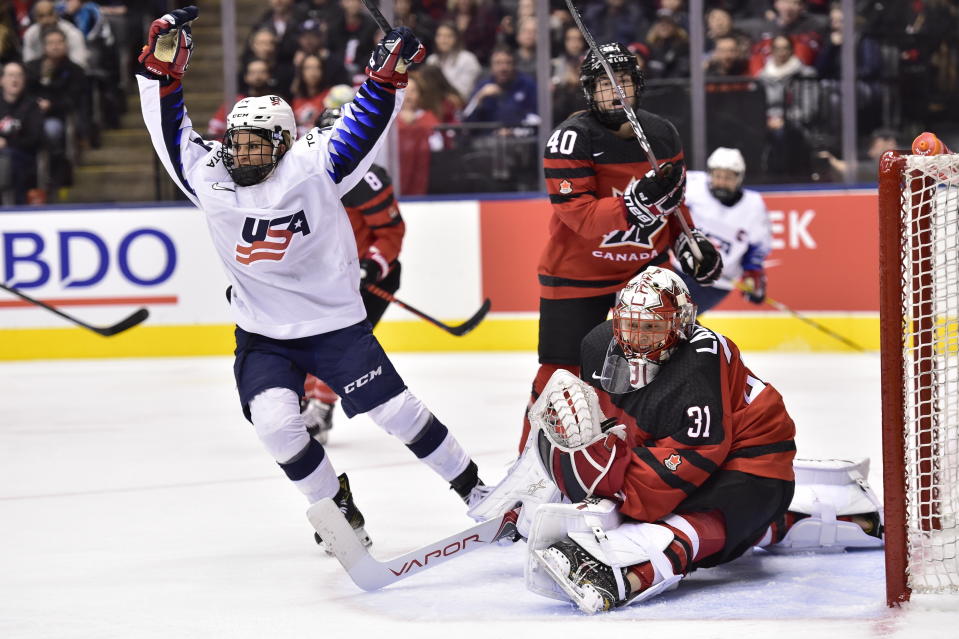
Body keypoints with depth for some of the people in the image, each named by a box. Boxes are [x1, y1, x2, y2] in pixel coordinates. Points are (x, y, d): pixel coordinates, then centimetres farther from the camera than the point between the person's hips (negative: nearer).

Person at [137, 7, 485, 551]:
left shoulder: (313, 168, -13)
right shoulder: (211, 180, -5)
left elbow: (366, 124, -13)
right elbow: (170, 128, -4)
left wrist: (388, 74, -26)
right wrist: (163, 63, -14)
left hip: (337, 324, -2)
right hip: (263, 337, 2)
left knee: (397, 409, -2)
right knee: (275, 423, -17)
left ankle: (472, 487, 16)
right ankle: (335, 505, 6)